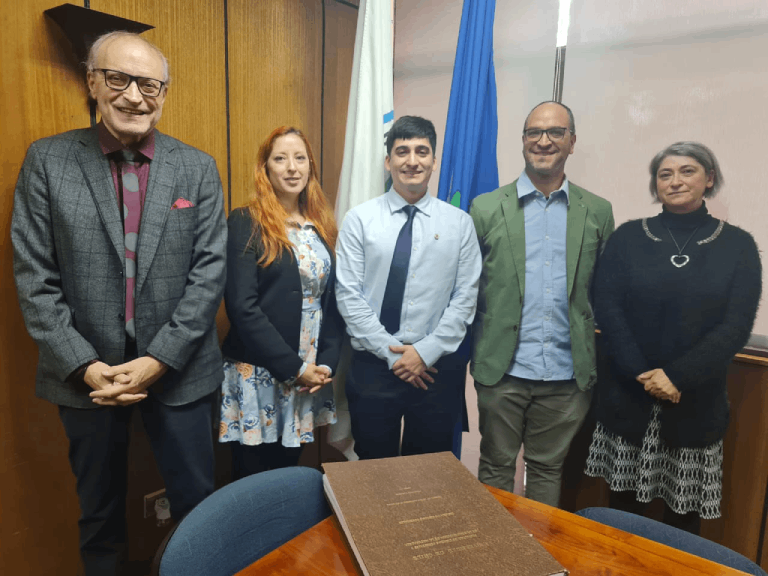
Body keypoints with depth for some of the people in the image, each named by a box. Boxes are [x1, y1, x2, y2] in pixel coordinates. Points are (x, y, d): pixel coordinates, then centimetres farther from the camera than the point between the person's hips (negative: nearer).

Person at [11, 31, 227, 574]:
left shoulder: (199, 169, -1)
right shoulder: (47, 160, -2)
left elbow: (209, 272, -6)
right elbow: (34, 277, -4)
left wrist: (158, 360, -12)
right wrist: (84, 366, -12)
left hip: (178, 370, 0)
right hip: (86, 373, 1)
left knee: (197, 505, 13)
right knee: (100, 512, 20)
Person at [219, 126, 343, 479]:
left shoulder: (322, 227, 10)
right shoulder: (246, 223, -7)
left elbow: (332, 301, 9)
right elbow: (242, 307, -14)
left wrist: (326, 363, -3)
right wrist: (295, 367, -14)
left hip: (309, 377, 5)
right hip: (258, 377, -4)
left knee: (289, 469, 17)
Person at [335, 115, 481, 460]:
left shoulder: (459, 223, 1)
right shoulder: (359, 219, -2)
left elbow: (465, 298, -2)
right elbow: (349, 295, -7)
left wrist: (425, 352, -11)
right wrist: (392, 353, -11)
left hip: (437, 366, 1)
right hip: (373, 364, 0)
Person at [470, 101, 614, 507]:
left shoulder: (597, 211, 5)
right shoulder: (486, 208, 0)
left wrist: (597, 366, 4)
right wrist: (470, 356, -3)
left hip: (568, 373, 2)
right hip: (503, 369, -1)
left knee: (548, 469, 17)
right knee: (496, 466, 14)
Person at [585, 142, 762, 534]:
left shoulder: (737, 245, 2)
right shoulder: (628, 237, 2)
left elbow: (736, 326, -6)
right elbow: (607, 309, -6)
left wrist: (677, 377, -17)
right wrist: (642, 376, -15)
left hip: (696, 401, 0)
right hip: (627, 396, 0)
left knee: (684, 515, 10)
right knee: (624, 506, 11)